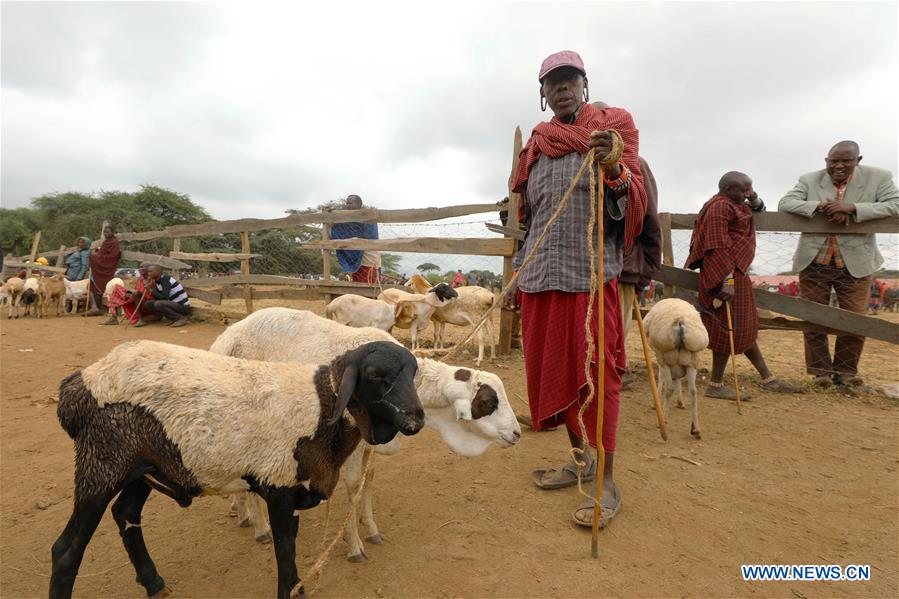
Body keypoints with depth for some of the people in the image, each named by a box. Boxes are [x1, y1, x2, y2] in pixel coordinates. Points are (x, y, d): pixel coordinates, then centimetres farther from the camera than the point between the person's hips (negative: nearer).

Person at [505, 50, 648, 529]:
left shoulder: (613, 126, 6)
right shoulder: (535, 145, 16)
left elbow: (634, 202, -4)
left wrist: (613, 169, -26)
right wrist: (515, 279, 15)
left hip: (592, 272, -5)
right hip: (541, 275, 5)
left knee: (594, 372, -5)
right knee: (552, 369, 8)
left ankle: (607, 484, 5)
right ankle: (581, 459, 25)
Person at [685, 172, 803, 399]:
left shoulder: (733, 204, 18)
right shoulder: (719, 207, -14)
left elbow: (759, 212, 33)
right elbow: (717, 248, -23)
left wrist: (754, 198, 11)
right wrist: (727, 281, -28)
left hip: (736, 271, 11)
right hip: (727, 273, -11)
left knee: (746, 327, 14)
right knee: (731, 328, -7)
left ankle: (768, 379, 24)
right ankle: (715, 385, 1)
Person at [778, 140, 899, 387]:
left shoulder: (878, 177, 0)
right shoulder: (809, 180, 2)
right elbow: (784, 203, -8)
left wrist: (852, 207, -24)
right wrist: (820, 206, -23)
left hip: (855, 264, 0)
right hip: (814, 264, 1)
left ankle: (845, 371, 21)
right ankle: (821, 371, 18)